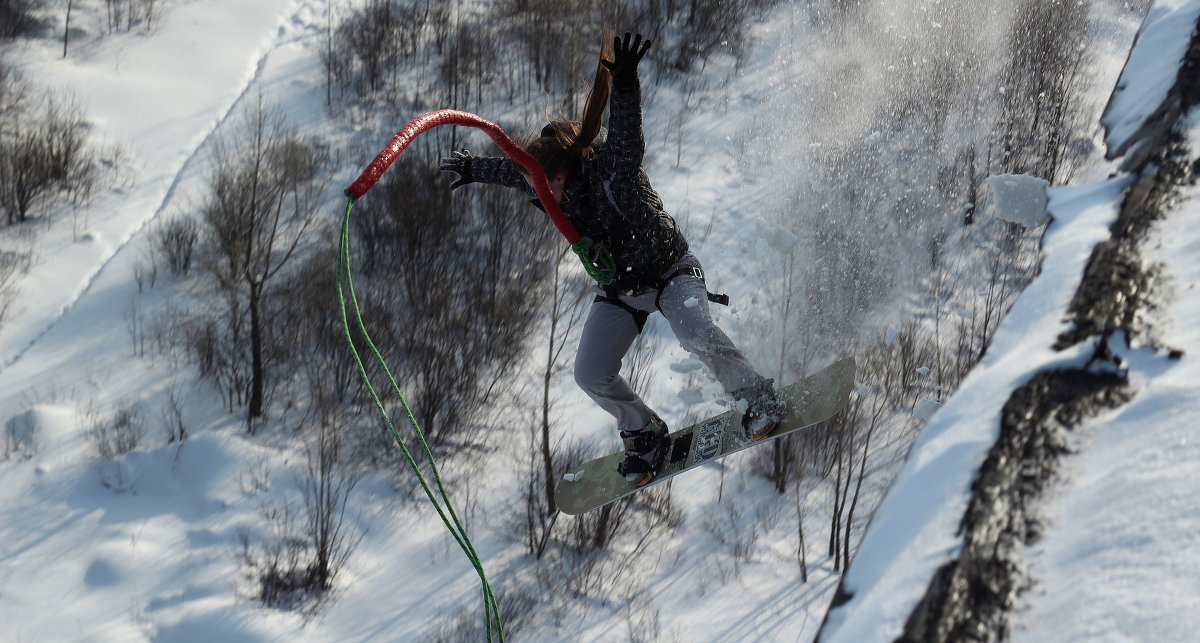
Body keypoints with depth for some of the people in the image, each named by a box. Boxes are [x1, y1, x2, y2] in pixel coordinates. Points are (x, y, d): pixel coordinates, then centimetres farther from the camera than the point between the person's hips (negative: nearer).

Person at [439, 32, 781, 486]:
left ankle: (756, 398, -7)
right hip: (619, 291, 6)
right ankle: (643, 432, 17)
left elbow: (625, 132, -45)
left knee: (696, 335, -32)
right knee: (590, 374, -9)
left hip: (671, 273, -6)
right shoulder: (545, 186, -7)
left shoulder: (609, 164, -25)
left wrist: (624, 83, -62)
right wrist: (475, 168, 30)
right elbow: (511, 170, 15)